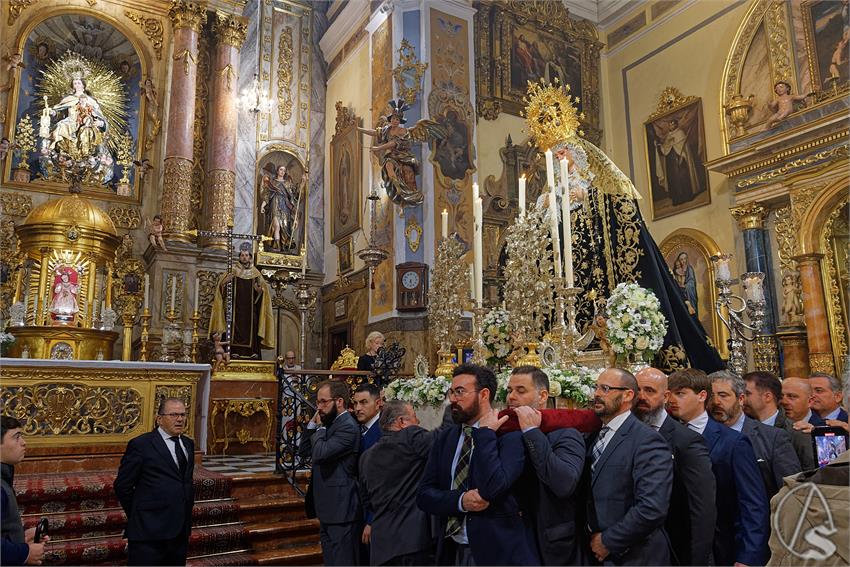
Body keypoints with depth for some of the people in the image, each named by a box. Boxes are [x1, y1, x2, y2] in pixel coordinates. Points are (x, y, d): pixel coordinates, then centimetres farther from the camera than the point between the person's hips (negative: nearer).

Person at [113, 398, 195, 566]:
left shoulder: (188, 444, 11)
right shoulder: (141, 445, -9)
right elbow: (122, 486, -6)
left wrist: (186, 517, 14)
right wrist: (138, 517, 1)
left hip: (181, 531, 6)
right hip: (150, 533, -6)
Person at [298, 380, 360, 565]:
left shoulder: (348, 427, -18)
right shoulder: (331, 423, 12)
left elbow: (320, 453, -27)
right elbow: (304, 451, 13)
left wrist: (319, 427, -12)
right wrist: (313, 424, 2)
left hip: (341, 510, -10)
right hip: (328, 509, 10)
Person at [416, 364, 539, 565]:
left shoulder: (511, 435, -14)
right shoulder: (444, 437, 4)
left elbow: (492, 488, -28)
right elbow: (424, 495, 0)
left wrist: (485, 433, -19)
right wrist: (460, 500, -17)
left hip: (498, 551, -5)